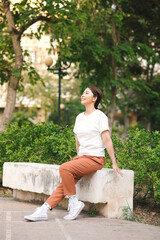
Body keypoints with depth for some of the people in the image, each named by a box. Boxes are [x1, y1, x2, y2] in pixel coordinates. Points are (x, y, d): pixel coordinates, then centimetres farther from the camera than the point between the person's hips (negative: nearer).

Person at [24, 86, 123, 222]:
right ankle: (43, 211, -20)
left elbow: (107, 140, -9)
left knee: (64, 168, -28)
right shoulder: (79, 118, 16)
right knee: (64, 184, -11)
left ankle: (74, 203, -18)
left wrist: (114, 164, -10)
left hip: (95, 158, -6)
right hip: (82, 157, 6)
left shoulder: (100, 116, -6)